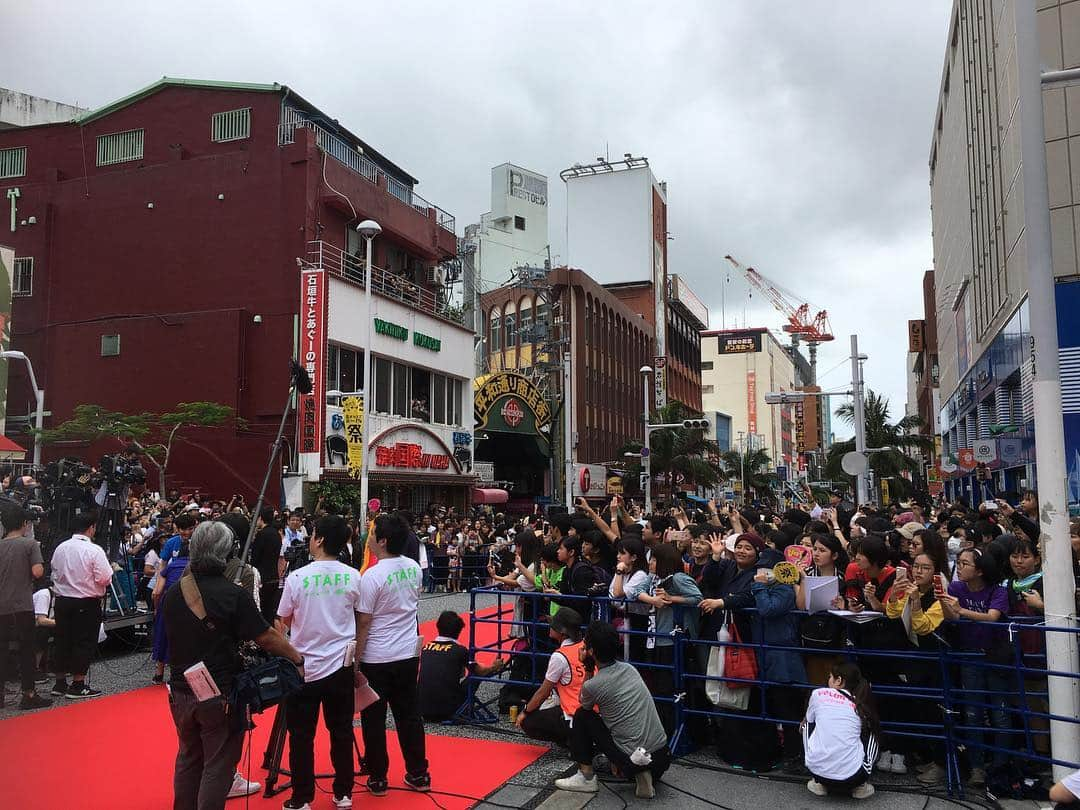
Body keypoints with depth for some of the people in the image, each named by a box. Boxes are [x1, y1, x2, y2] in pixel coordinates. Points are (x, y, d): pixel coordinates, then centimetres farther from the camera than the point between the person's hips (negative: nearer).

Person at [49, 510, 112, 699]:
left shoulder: (60, 548, 2)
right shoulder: (94, 550, -16)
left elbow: (55, 575, 9)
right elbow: (105, 579, -18)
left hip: (62, 601, 6)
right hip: (86, 604, -6)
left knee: (63, 640, 15)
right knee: (84, 642, 3)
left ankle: (60, 682, 25)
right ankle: (77, 685, 6)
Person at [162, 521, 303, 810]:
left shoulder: (172, 594, -3)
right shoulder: (234, 594, -18)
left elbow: (171, 637, 11)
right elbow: (266, 637, -16)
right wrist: (298, 658, -4)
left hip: (181, 692, 5)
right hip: (220, 695, -5)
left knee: (188, 760, 22)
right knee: (218, 767, 8)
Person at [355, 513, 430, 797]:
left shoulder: (372, 576, -19)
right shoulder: (414, 568, 0)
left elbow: (363, 623, -14)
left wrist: (356, 659, -7)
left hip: (376, 659, -6)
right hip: (409, 654, 6)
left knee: (374, 720, 9)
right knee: (409, 715, 15)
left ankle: (378, 778, 18)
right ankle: (418, 774, 22)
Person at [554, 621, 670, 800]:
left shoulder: (592, 685, -10)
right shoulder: (630, 669, 8)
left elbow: (584, 705, 16)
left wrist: (588, 668, 12)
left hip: (632, 761, -5)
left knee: (582, 715, 11)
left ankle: (586, 777, 14)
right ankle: (643, 775, 12)